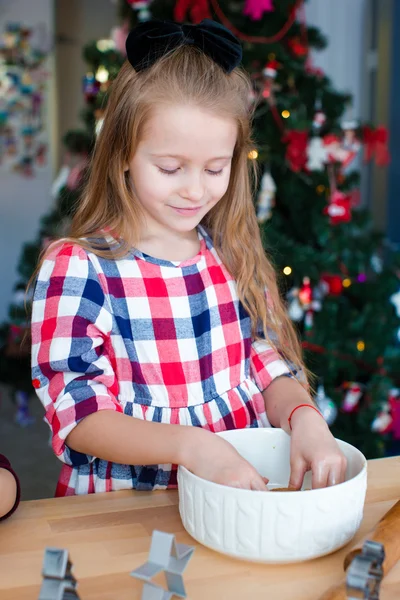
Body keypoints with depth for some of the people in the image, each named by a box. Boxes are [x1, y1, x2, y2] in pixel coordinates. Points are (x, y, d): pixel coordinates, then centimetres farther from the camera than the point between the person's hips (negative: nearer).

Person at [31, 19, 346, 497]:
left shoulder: (236, 259, 7)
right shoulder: (76, 269, -8)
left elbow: (271, 369, 9)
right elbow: (78, 413, -11)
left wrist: (303, 417, -13)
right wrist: (190, 445, -25)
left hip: (247, 493, 5)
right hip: (119, 509, -5)